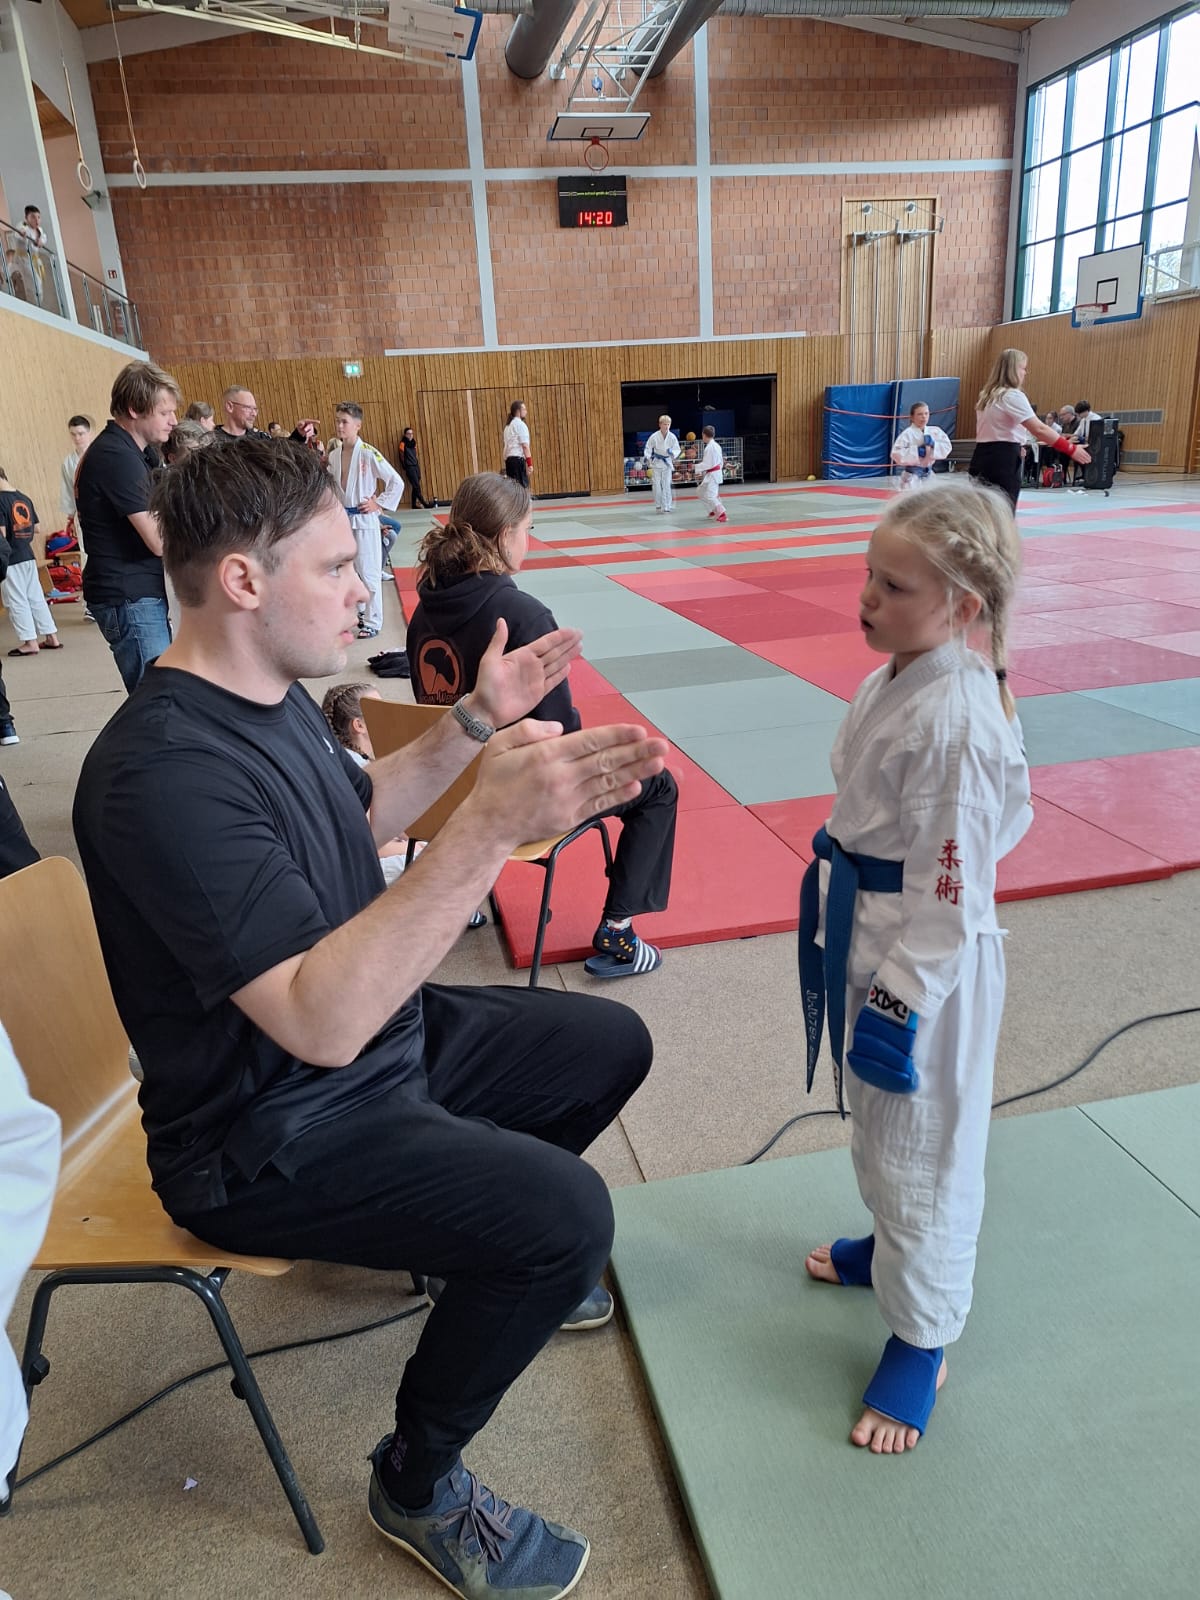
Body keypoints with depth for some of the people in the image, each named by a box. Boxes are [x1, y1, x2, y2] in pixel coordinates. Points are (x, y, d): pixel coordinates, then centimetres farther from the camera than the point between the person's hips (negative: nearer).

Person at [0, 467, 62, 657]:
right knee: (36, 598, 14)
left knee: (16, 602, 2)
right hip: (29, 556, 7)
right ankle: (52, 637, 17)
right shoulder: (24, 498, 7)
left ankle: (30, 642, 5)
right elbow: (37, 530, 13)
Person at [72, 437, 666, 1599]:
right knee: (565, 1211, -25)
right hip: (269, 1139, -9)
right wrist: (492, 826, -43)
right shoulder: (165, 772, -30)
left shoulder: (271, 698, 0)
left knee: (612, 1043, 12)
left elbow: (359, 812, 18)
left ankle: (480, 1258, 35)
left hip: (385, 1040, 9)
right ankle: (418, 1484, 6)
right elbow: (322, 1021, -36)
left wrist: (476, 723, 6)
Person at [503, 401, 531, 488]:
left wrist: (506, 463, 19)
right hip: (518, 459, -8)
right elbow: (525, 446, -11)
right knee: (523, 487, -11)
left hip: (509, 459, 8)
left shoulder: (508, 426, 21)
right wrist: (530, 463, -13)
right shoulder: (520, 424, -4)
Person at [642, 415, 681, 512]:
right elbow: (648, 448, -3)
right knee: (657, 485, 2)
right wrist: (646, 456, -21)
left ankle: (666, 506, 4)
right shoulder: (654, 437, -11)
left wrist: (672, 452, -23)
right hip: (656, 463, 0)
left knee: (667, 485, -2)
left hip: (667, 463, 0)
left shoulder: (672, 437, -8)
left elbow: (677, 450, -1)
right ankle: (658, 505, 17)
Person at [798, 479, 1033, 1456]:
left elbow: (950, 892, -24)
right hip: (866, 936, 9)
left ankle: (921, 1340, 32)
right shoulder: (900, 676, 1)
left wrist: (899, 1002, -18)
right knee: (875, 1118, 28)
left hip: (925, 966, -9)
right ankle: (891, 1244, 55)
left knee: (921, 1146, 9)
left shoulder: (957, 723, -28)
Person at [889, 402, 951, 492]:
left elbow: (946, 448, -2)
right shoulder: (907, 434, -14)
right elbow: (896, 454, -23)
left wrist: (933, 445, -19)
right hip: (912, 478, -7)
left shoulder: (935, 431, 4)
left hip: (928, 476, 7)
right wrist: (917, 451, -24)